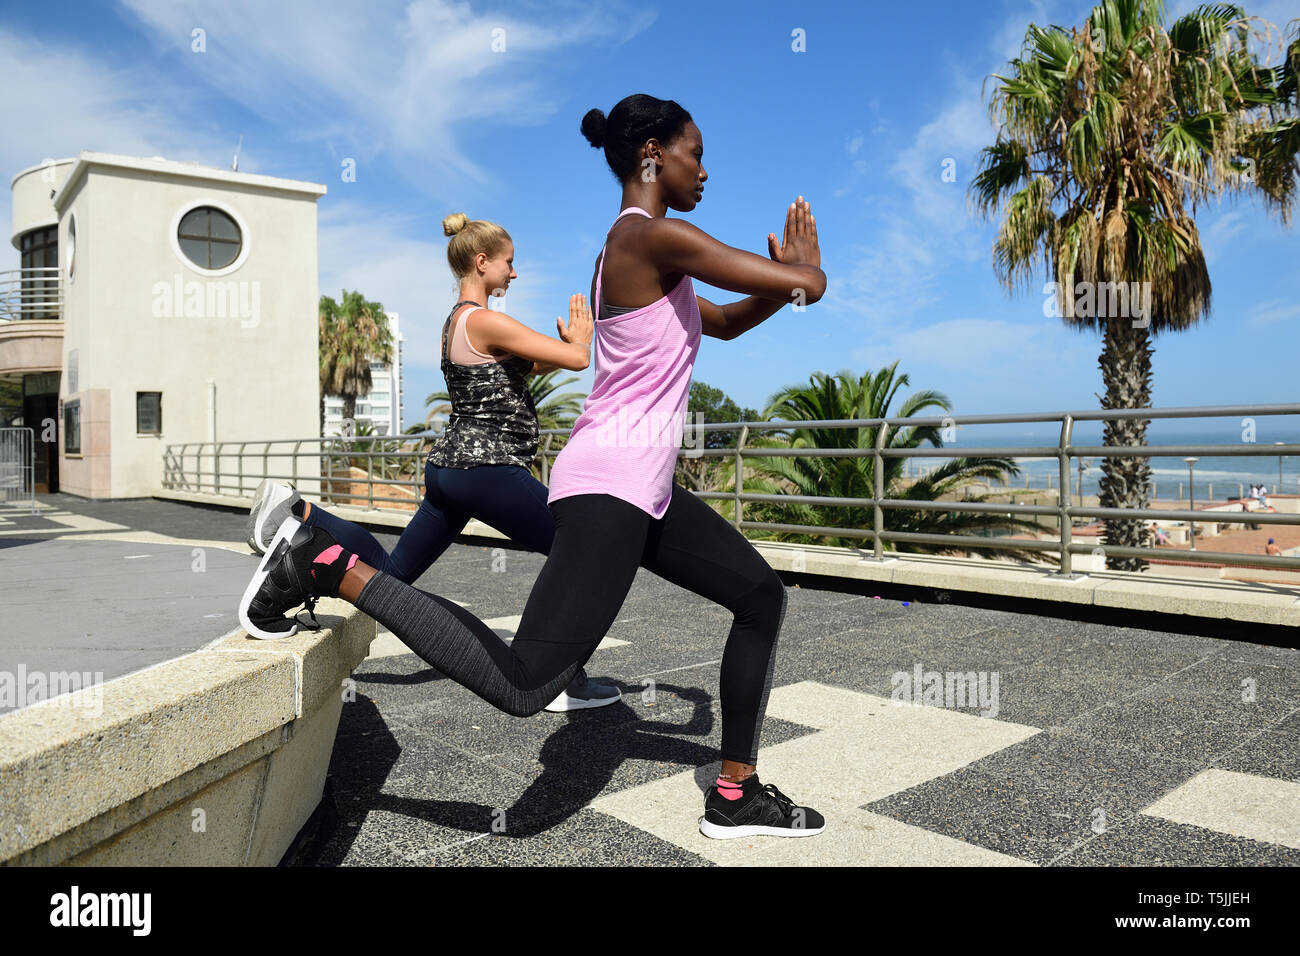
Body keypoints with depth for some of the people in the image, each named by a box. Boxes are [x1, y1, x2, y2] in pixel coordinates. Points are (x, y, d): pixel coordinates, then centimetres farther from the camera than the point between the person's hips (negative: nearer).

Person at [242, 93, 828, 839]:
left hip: (643, 490, 11)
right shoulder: (656, 237, -11)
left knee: (762, 596, 16)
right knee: (522, 685, -16)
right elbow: (807, 286, -13)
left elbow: (727, 323, 31)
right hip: (607, 488, -11)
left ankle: (736, 798, 22)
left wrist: (785, 278, 15)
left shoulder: (637, 248, 19)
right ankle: (333, 565, -9)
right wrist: (804, 267, 11)